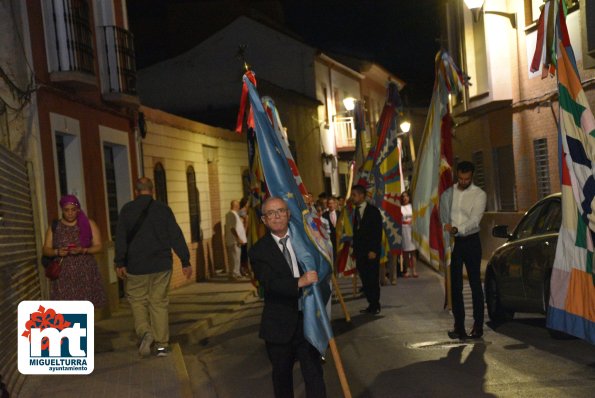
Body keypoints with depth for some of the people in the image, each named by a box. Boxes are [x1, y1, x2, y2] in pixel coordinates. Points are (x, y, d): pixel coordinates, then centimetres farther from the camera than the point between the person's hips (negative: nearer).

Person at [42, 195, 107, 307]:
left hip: (85, 273, 0)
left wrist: (83, 250, -18)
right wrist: (57, 252, -14)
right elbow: (46, 250, 7)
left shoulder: (89, 224, 4)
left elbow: (98, 246, 0)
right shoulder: (54, 227, 7)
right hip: (63, 275, 0)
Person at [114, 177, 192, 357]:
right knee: (159, 302, 7)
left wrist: (120, 263, -3)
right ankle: (162, 344, 7)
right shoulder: (163, 208, 1)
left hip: (136, 266, -1)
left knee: (137, 300, 12)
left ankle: (144, 331, -11)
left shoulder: (127, 209, 0)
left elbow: (120, 238, -5)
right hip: (161, 265, 1)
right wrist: (185, 261, 0)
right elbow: (176, 236, -1)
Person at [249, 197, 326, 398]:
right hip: (280, 324, -1)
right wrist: (300, 282, -32)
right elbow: (270, 283, -19)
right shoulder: (259, 251, -5)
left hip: (309, 319, 1)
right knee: (282, 374, 17)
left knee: (314, 373, -1)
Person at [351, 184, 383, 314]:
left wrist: (373, 250, -14)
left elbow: (378, 232, -8)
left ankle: (375, 306, 7)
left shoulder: (373, 211, -5)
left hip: (371, 251, -5)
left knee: (373, 279, -2)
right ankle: (371, 305, 9)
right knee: (365, 279, 3)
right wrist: (354, 249, 7)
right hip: (360, 251, 5)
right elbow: (355, 231, 13)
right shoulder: (355, 211, 12)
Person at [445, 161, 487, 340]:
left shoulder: (479, 194, -3)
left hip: (471, 241, -3)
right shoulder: (450, 191, 6)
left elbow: (474, 220, -15)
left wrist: (457, 229, -31)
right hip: (453, 242, 3)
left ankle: (478, 326, 8)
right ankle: (459, 326, 11)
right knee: (455, 286, 4)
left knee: (475, 284, 2)